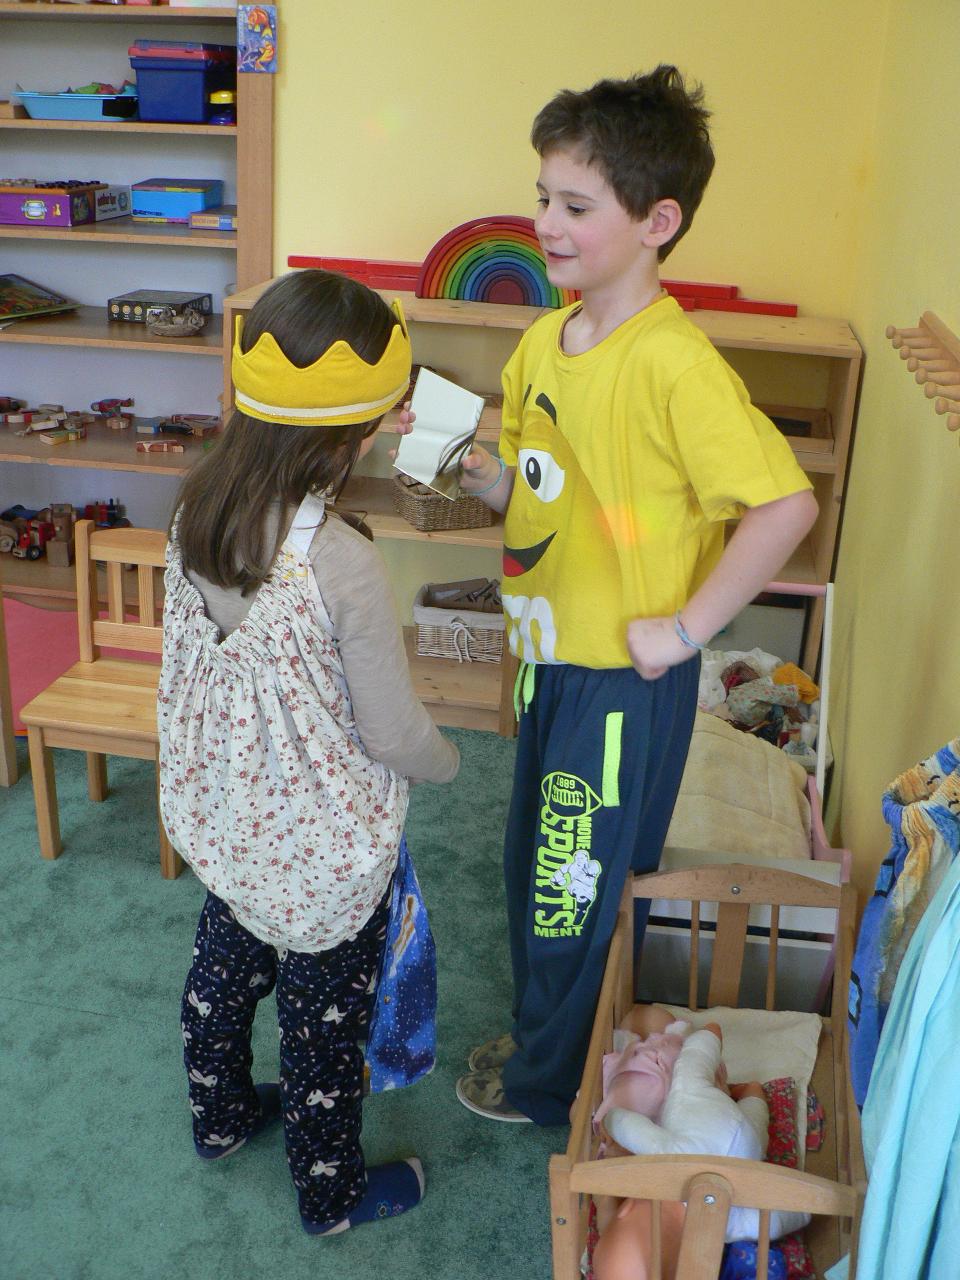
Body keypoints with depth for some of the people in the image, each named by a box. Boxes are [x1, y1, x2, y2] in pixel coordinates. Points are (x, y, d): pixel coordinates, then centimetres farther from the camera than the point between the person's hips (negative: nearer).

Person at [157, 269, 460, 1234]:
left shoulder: (198, 507, -12)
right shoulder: (341, 564, -33)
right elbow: (395, 735, -21)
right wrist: (448, 762, -1)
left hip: (220, 817, 7)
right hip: (322, 848, -6)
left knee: (224, 967, 29)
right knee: (324, 1019, 17)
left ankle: (220, 1116, 56)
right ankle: (332, 1195, 41)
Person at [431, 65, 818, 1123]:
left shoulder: (673, 365, -24)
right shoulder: (545, 340, 3)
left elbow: (786, 502, -28)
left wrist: (686, 627, -23)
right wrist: (470, 466, -6)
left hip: (626, 679, -8)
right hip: (549, 658, 8)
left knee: (583, 889, 10)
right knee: (535, 868, 23)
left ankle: (547, 1083, 35)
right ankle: (540, 1033, 47)